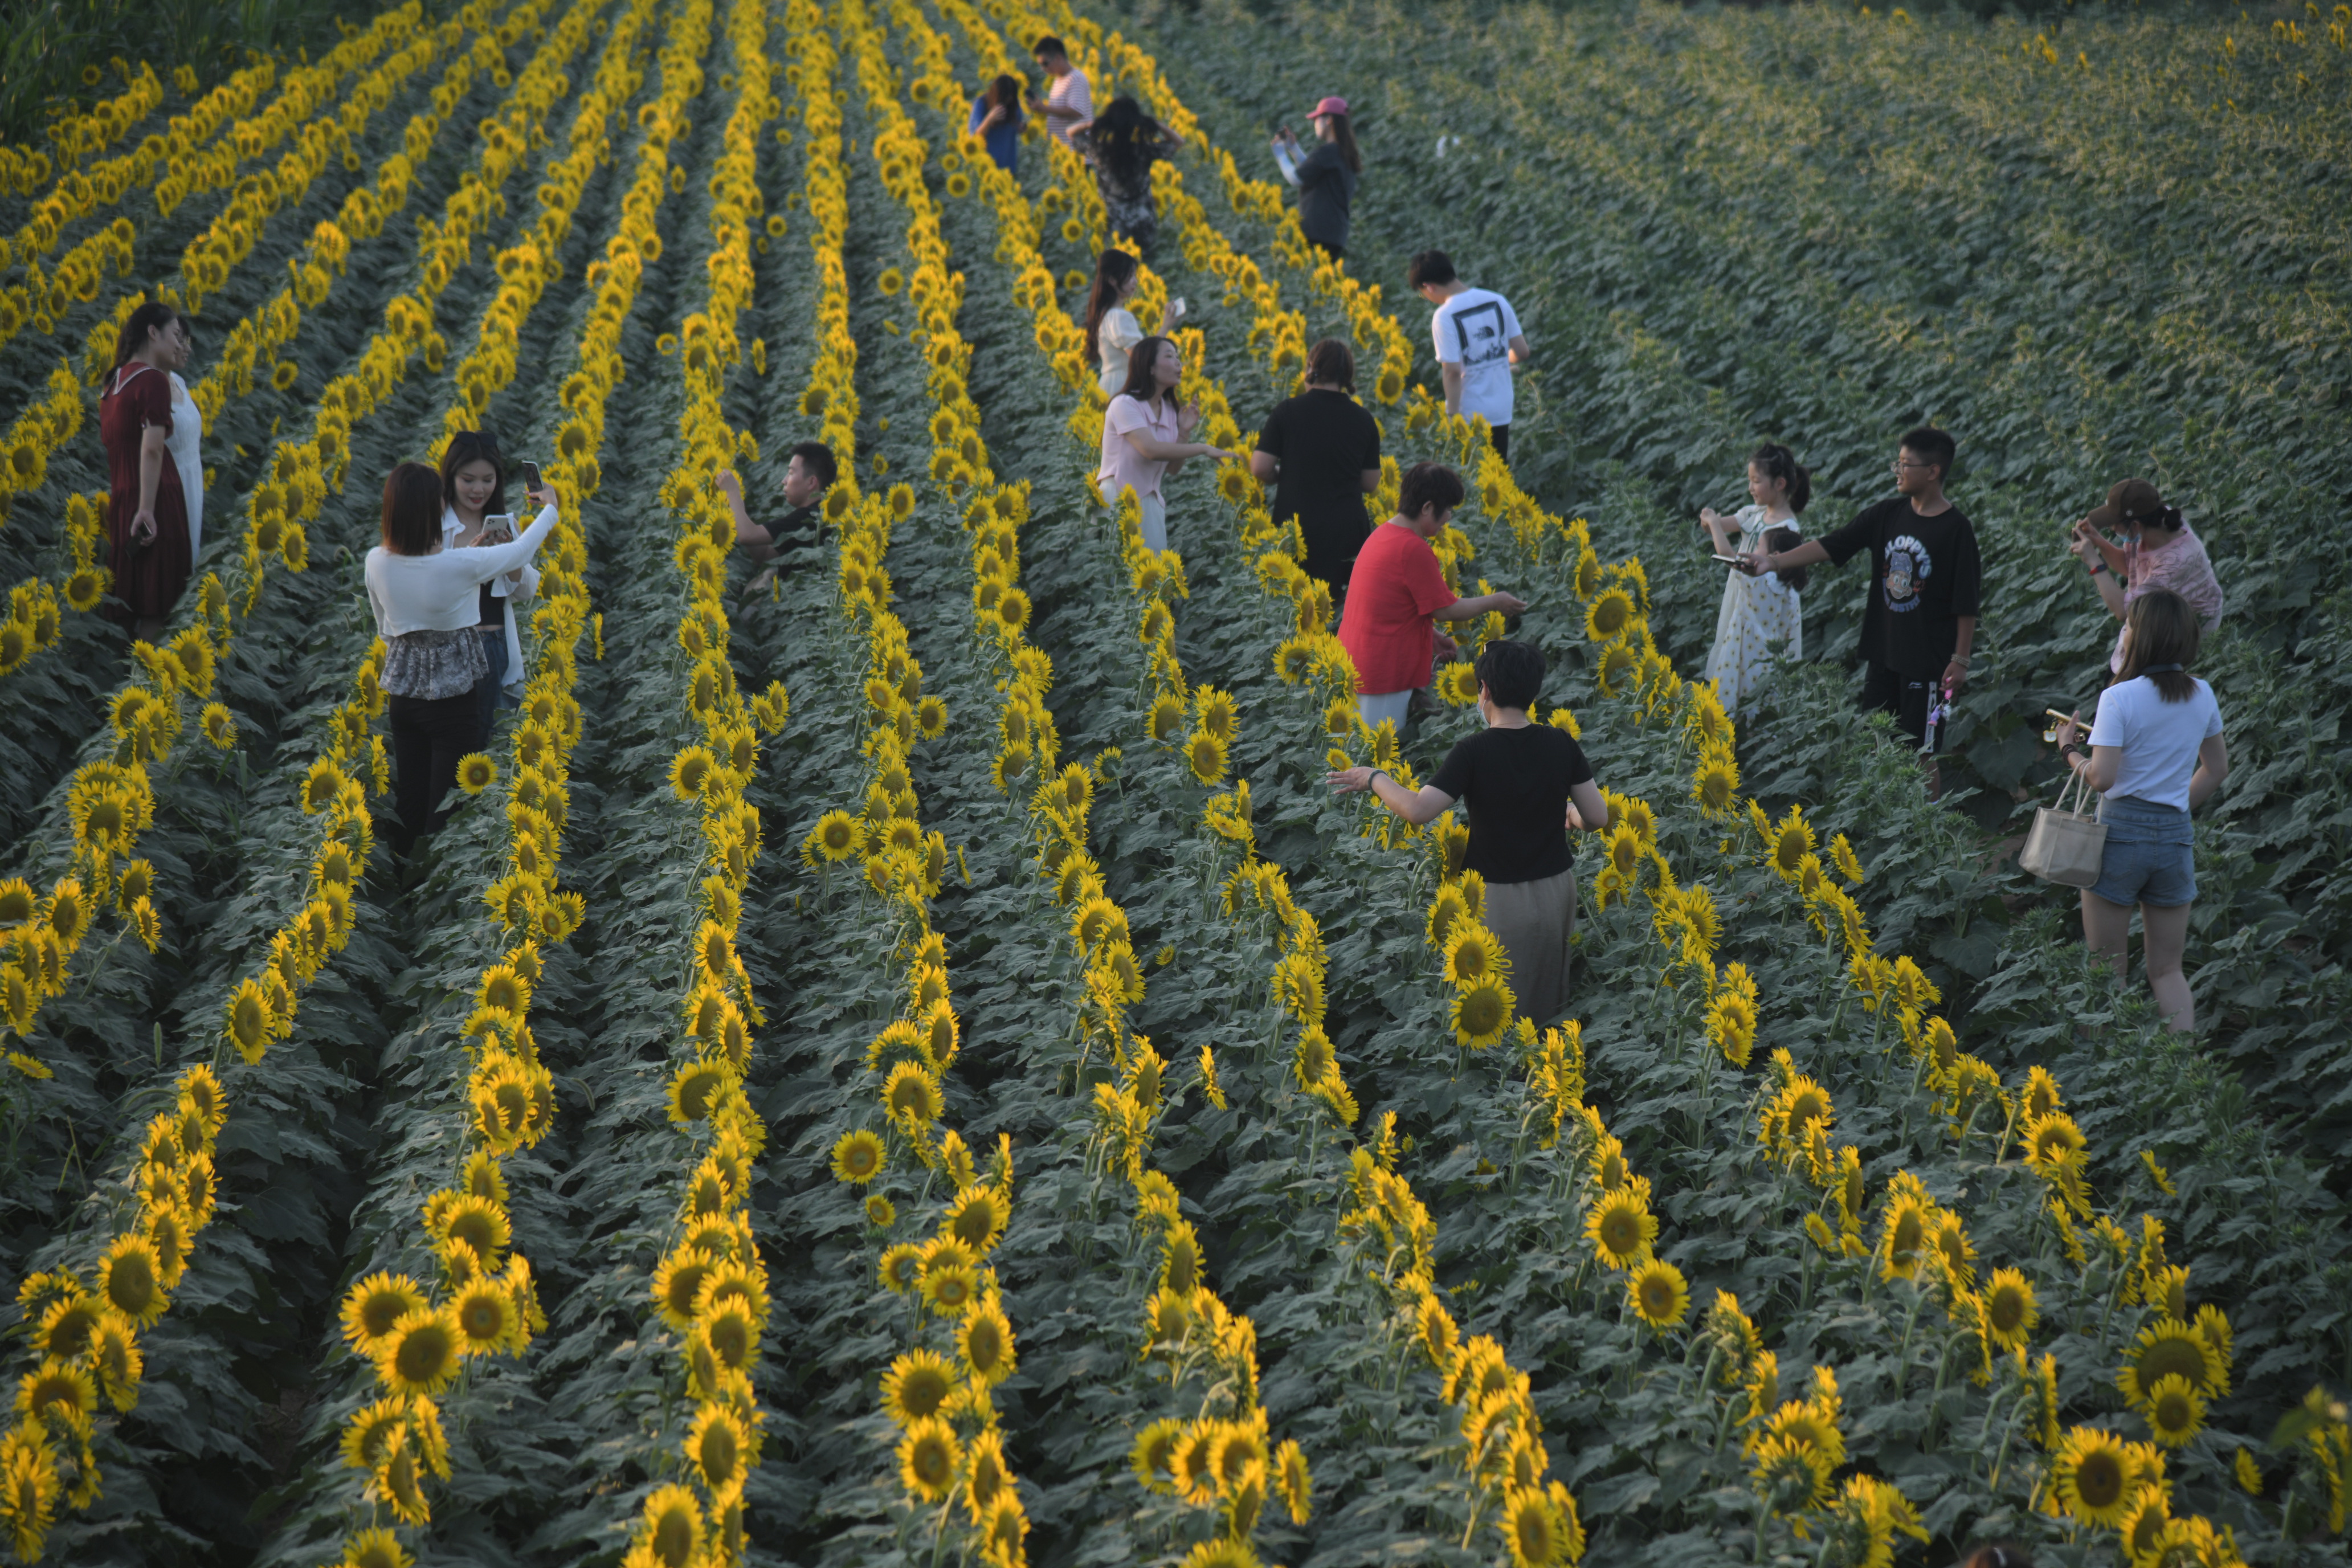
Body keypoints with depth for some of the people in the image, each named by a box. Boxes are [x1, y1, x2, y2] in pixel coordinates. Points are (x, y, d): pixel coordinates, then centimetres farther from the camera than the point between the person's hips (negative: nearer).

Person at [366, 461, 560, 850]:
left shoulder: (377, 563, -7)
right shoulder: (461, 566, -21)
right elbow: (521, 551, -4)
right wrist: (549, 507, 15)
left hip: (402, 696, 5)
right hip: (452, 698, -5)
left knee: (408, 804, 14)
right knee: (446, 809, 1)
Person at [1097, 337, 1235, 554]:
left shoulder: (1169, 411, 10)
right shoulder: (1125, 405, -12)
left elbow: (1172, 468, 8)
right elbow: (1152, 450, -25)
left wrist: (1184, 432, -6)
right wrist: (1204, 449, -20)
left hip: (1151, 503, 7)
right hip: (1117, 501, -7)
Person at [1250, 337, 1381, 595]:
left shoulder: (1288, 411, -6)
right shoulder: (1363, 419, 2)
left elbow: (1260, 469, -7)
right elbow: (1371, 484, 6)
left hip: (1295, 528, -2)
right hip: (1346, 532, 2)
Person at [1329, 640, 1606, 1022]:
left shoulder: (1474, 752, -18)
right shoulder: (1561, 744, -5)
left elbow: (1417, 810, -26)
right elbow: (1598, 817, -2)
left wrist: (1374, 778, -9)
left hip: (1498, 900, -4)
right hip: (1557, 890, 4)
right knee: (1548, 1004, 21)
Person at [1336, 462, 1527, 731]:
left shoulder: (1382, 535, 9)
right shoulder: (1414, 549, -20)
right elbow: (1445, 609, -12)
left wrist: (1430, 634, 17)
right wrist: (1494, 602, 2)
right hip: (1383, 678, -9)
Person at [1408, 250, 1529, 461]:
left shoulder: (1445, 317, -17)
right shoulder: (1497, 301, -1)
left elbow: (1453, 372, -21)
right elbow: (1522, 352, 3)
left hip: (1468, 416, -5)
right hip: (1502, 412, 5)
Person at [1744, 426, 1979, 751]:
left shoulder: (1956, 529, -12)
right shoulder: (1887, 515, 3)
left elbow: (1966, 603, -10)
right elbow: (1832, 545, 1)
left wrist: (1960, 660, -11)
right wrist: (1775, 561, -9)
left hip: (1927, 659, -6)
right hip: (1884, 651, 6)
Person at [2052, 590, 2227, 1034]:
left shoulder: (2120, 698, -14)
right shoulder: (2203, 695, 5)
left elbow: (2101, 777, -18)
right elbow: (2217, 769, 16)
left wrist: (2069, 750, -1)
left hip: (2121, 830, -5)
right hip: (2177, 836, 5)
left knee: (2107, 970, 6)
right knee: (2167, 971, 11)